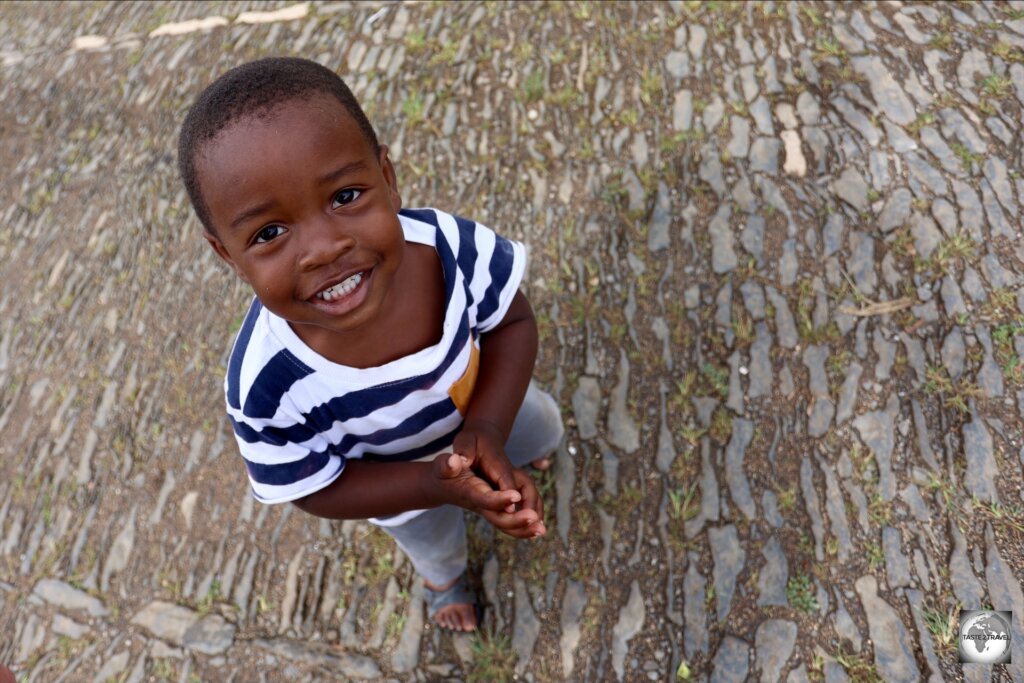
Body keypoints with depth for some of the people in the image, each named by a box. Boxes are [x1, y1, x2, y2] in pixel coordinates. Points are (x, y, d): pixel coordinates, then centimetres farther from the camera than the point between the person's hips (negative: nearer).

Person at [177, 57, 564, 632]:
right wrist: (436, 484, -37)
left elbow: (513, 323, -21)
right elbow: (318, 490, -24)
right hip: (400, 482, 0)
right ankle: (445, 576, 73)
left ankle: (521, 447, 72)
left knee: (543, 430, 34)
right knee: (434, 544, 35)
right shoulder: (267, 388, -42)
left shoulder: (451, 245, -40)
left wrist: (488, 426, -36)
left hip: (492, 402, 1)